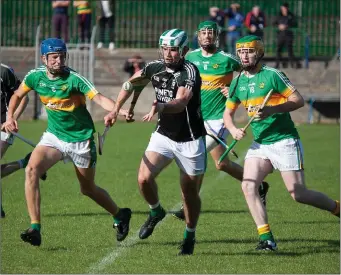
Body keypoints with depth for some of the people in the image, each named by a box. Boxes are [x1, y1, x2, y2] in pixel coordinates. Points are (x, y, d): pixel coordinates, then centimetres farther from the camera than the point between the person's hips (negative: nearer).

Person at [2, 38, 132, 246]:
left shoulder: (74, 79, -20)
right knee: (32, 169, -23)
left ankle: (120, 216, 40)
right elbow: (17, 95, 13)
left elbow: (99, 98, -30)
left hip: (81, 140, -4)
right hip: (54, 136, 4)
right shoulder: (35, 76, -6)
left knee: (88, 189, 10)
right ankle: (35, 229, -22)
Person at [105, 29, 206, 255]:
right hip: (164, 134, 4)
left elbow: (181, 101, -37)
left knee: (190, 192, 5)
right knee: (144, 178, -14)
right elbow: (131, 84, 14)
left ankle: (190, 236, 28)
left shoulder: (189, 72, -21)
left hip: (190, 140, -4)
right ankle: (156, 211, 16)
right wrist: (116, 109, 6)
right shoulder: (155, 68, -3)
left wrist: (161, 107, -55)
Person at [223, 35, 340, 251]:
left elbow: (298, 100, -12)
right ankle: (266, 238, -9)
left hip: (285, 142, -6)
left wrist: (272, 109, -25)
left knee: (298, 194, -5)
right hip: (260, 144, 6)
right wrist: (233, 129, -3)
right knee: (248, 186, -13)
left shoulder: (272, 75, -10)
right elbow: (228, 113, 18)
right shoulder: (238, 82, 9)